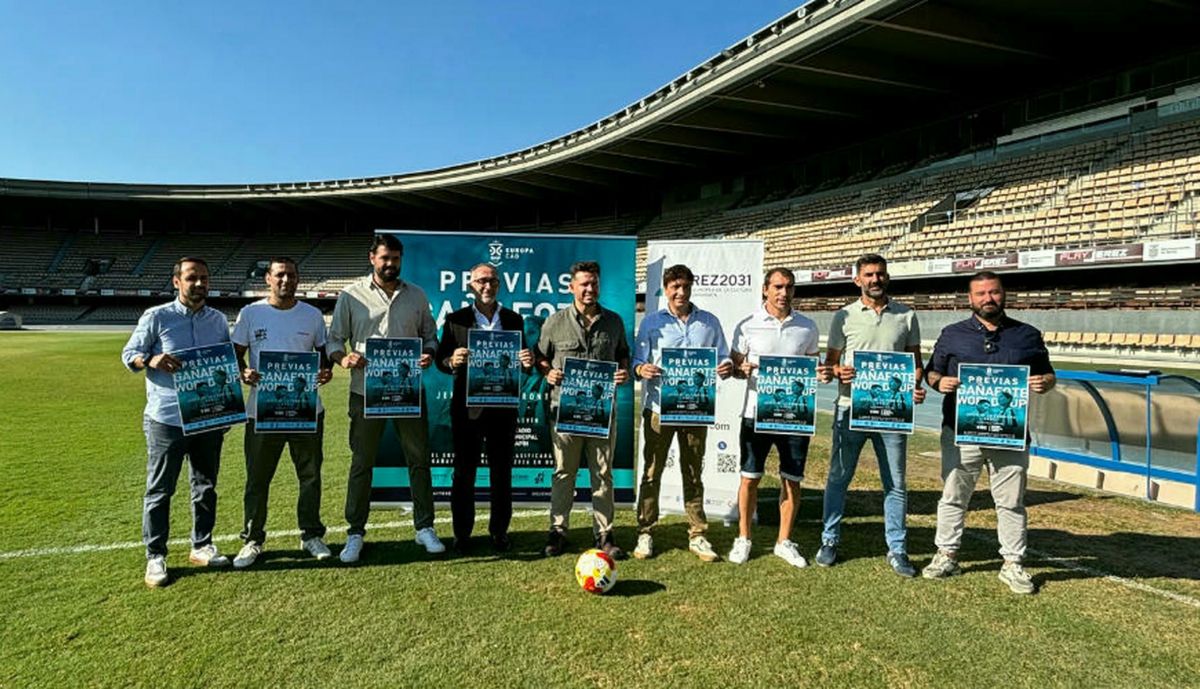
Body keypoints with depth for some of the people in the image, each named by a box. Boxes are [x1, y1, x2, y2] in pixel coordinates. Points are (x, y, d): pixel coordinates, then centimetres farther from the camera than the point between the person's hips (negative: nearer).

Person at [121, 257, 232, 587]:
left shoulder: (219, 320, 8)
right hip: (167, 420, -4)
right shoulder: (156, 316, -3)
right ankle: (155, 557, 16)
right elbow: (128, 354, -1)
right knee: (159, 490, 4)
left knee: (206, 486, 13)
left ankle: (201, 546, 27)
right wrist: (151, 360, -22)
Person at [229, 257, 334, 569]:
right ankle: (252, 540, 23)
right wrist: (243, 373, -15)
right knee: (257, 479, 8)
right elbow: (236, 354, 6)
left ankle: (311, 535, 25)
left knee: (310, 475, 10)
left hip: (307, 409, 1)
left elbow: (323, 352, 12)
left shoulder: (312, 315, 5)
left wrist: (326, 370, -10)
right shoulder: (250, 313, 2)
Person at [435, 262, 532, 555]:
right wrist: (452, 361, -22)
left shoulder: (514, 320, 8)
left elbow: (522, 362, 8)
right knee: (464, 473, 7)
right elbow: (441, 360, 0)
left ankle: (499, 532, 24)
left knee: (502, 473, 10)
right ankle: (462, 535, 20)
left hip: (503, 407, 2)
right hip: (467, 407, -1)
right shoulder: (455, 320, 3)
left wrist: (527, 363, -15)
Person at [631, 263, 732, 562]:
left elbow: (722, 358, 10)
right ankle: (645, 533, 15)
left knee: (694, 472, 11)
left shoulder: (709, 322, 10)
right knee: (652, 471, 4)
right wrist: (642, 369, -22)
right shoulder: (652, 322, 4)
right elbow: (637, 361, 1)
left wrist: (727, 368, -13)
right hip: (659, 406, -1)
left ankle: (697, 535, 20)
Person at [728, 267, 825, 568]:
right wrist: (743, 369, -19)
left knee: (792, 480, 8)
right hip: (756, 412, -2)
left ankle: (784, 541, 24)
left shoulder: (807, 327, 6)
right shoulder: (748, 325, 0)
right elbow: (734, 365, 4)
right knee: (750, 477, 5)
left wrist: (821, 374, -8)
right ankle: (743, 539, 21)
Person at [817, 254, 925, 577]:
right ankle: (829, 540, 21)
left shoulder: (906, 316, 7)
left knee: (896, 482, 7)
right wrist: (838, 372, -17)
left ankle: (897, 550, 20)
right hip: (851, 408, -1)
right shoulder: (844, 316, 4)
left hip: (892, 408, 1)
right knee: (838, 477, 7)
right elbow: (830, 361, 6)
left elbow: (915, 360, 10)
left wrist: (917, 387, -8)